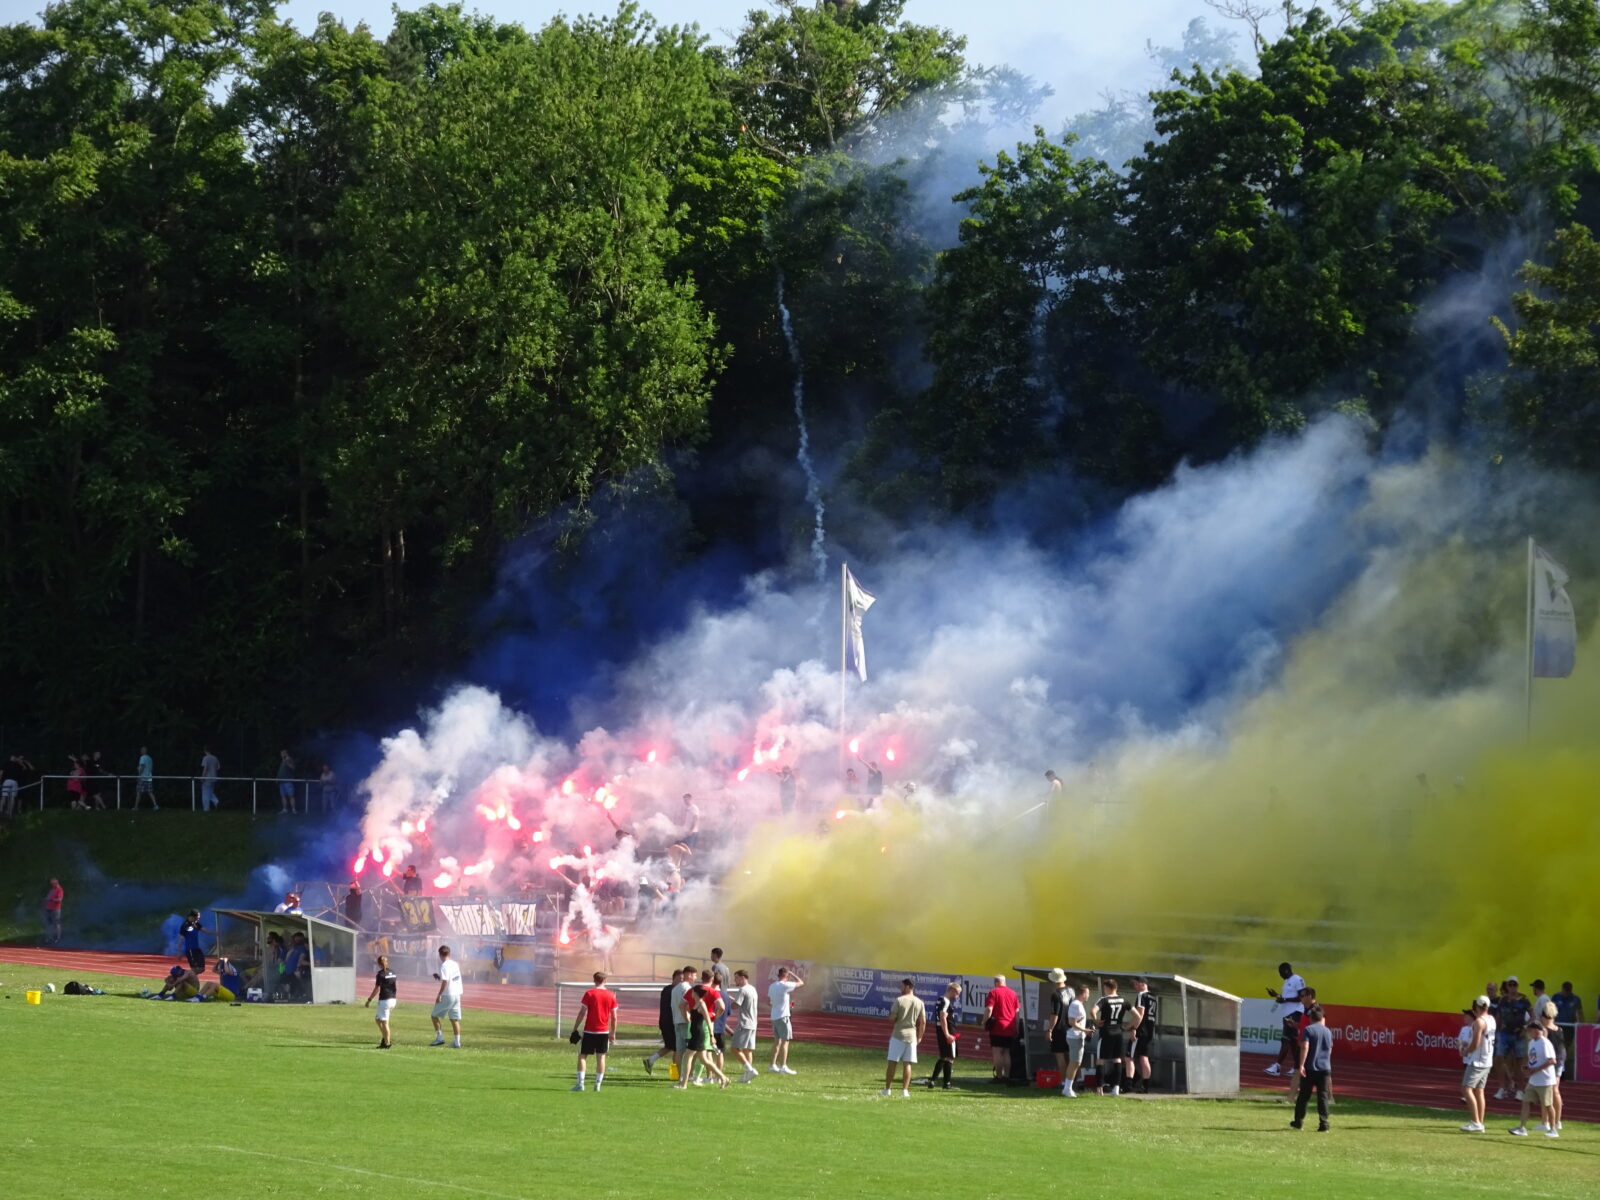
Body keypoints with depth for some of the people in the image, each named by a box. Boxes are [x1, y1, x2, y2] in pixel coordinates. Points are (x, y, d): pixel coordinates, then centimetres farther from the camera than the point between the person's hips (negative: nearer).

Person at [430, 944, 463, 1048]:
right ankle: (457, 1042, 6)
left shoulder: (444, 966, -13)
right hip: (457, 994, 7)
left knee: (435, 1016, 7)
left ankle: (439, 1038, 3)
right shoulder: (455, 964, 11)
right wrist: (439, 977, 25)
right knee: (455, 1019, 9)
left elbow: (445, 982, -20)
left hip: (447, 995, -7)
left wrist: (439, 995, -18)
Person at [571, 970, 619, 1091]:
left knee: (582, 1056, 3)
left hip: (589, 1030, -3)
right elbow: (614, 1017, 4)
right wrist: (613, 1032, 13)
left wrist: (575, 1029, -3)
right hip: (604, 1031, 3)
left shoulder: (589, 994, -7)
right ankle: (598, 1084, 5)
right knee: (601, 1057, 8)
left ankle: (580, 1083, -7)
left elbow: (582, 1013, -9)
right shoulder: (611, 995, 2)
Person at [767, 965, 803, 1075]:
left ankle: (773, 1066, 16)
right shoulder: (785, 985, -14)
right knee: (785, 1041, -3)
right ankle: (783, 1067, -6)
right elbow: (801, 983, -7)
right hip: (783, 1016, -8)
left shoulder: (772, 986, 9)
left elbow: (768, 1002, 16)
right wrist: (792, 974, 5)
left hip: (774, 1016, 8)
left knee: (777, 1041, 15)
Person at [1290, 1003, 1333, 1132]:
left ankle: (1298, 1122, 17)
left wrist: (1301, 1065, -19)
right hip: (1325, 1068, 3)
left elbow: (1305, 1047, -17)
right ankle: (1323, 1124, -5)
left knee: (1303, 1096, 9)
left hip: (1310, 1068, -3)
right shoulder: (1328, 1031, 10)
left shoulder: (1308, 1029, -6)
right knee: (1323, 1097, 3)